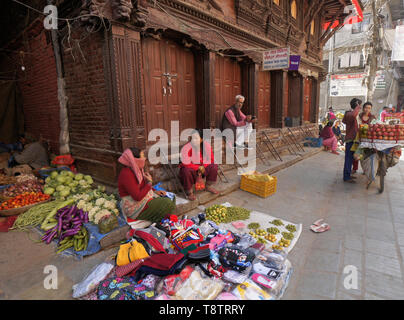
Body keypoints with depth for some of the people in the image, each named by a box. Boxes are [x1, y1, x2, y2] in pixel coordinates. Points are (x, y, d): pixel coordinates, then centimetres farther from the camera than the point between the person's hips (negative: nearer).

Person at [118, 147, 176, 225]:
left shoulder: (137, 170, 3)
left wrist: (155, 191, 4)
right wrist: (149, 182, -18)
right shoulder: (126, 175, -26)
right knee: (168, 204, -14)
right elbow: (138, 197, -28)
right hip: (136, 209, -10)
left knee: (169, 200, 1)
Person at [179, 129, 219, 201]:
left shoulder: (207, 145, -14)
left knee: (214, 166, -17)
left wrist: (203, 167, -20)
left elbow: (211, 160, -5)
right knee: (187, 171, -36)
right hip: (190, 169, -3)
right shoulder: (186, 148, -25)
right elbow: (186, 164, -26)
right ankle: (190, 192, -11)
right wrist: (198, 168, -23)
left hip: (202, 168, 4)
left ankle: (209, 186, 7)